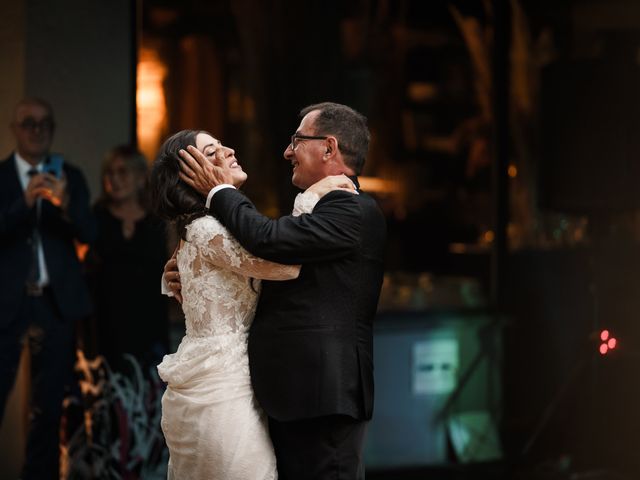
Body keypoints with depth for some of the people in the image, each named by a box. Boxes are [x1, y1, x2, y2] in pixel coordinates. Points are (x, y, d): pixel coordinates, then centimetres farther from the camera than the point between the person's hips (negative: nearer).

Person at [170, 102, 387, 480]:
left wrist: (220, 192, -6)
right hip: (295, 394, 10)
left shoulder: (356, 211, -11)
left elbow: (269, 239, -22)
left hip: (323, 397, -10)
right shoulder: (319, 211, 20)